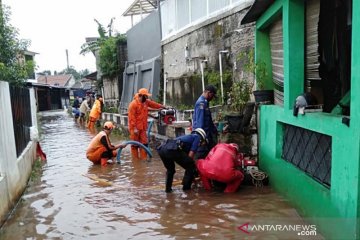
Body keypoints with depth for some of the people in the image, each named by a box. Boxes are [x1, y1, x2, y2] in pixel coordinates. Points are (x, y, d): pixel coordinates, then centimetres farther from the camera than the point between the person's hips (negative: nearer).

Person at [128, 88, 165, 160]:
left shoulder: (146, 102, 8)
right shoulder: (133, 104, -15)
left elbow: (154, 104, 23)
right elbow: (131, 117, -18)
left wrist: (163, 107, 27)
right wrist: (134, 128, -20)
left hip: (143, 127, 7)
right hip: (135, 128, -7)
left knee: (144, 143, 5)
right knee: (135, 144, 2)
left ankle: (143, 158, 12)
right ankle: (135, 159, 11)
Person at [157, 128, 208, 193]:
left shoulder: (188, 137, 40)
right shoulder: (197, 137, 20)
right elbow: (190, 155, 5)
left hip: (161, 148, 8)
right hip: (173, 150, -8)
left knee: (170, 170, 33)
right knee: (191, 167, 12)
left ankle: (168, 188, 28)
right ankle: (186, 187, 17)